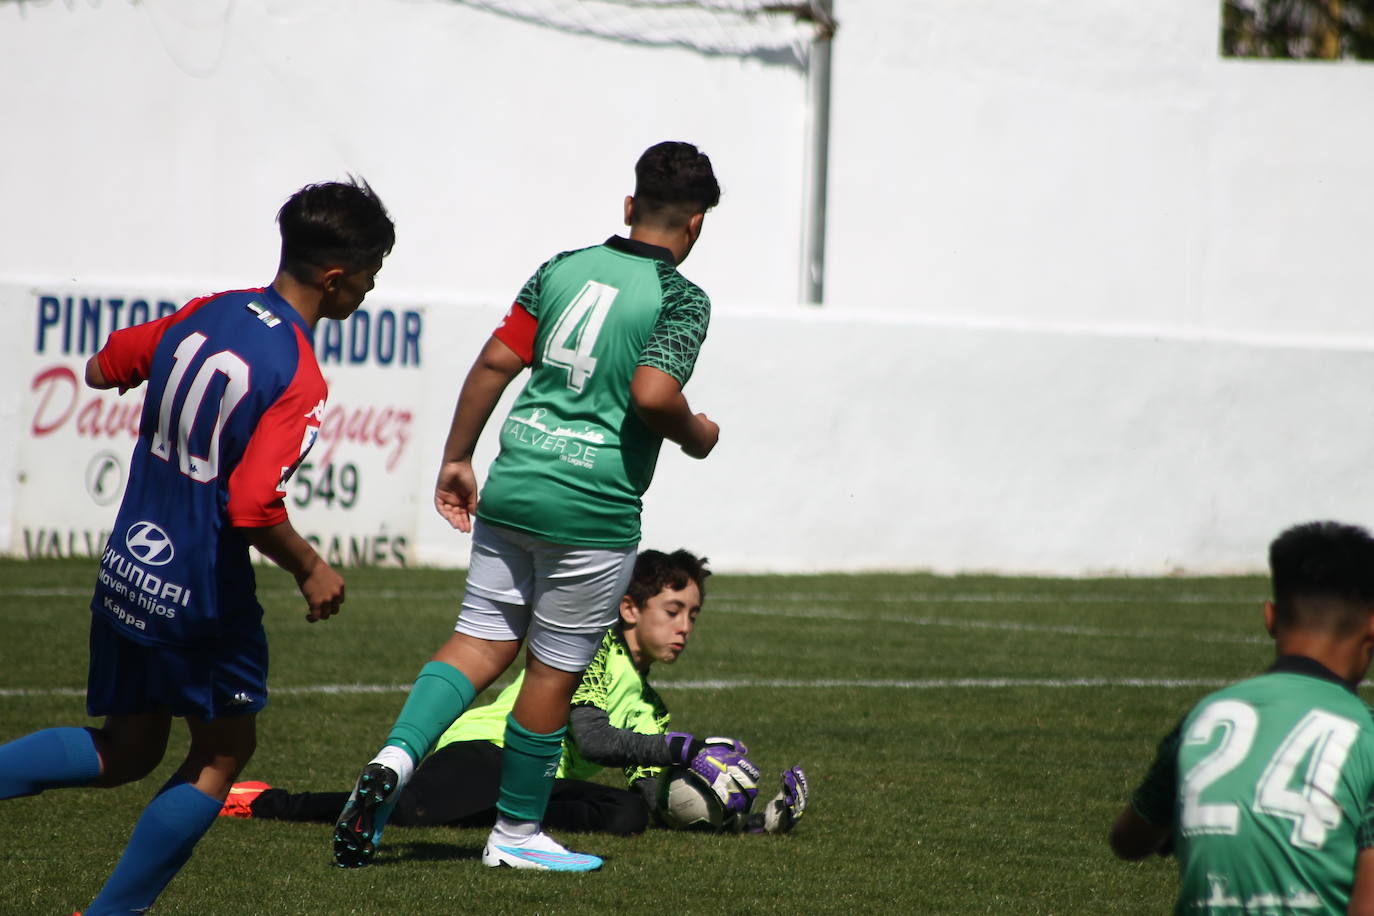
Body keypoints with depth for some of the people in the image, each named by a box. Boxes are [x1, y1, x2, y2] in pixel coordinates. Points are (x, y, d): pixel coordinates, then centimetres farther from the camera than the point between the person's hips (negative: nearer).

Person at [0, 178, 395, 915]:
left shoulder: (203, 315, 1)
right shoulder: (297, 377, -21)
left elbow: (101, 370, 13)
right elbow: (254, 509, -26)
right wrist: (311, 571, -9)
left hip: (126, 572, 7)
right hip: (201, 596, -7)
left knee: (127, 751, 19)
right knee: (223, 752, 14)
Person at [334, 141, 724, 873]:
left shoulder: (562, 268, 9)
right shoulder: (681, 300, -8)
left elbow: (496, 360, 6)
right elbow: (653, 394, -22)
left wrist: (456, 458, 14)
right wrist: (696, 437, -1)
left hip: (511, 486, 5)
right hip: (592, 510, -5)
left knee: (480, 641, 11)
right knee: (553, 670, 7)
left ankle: (395, 758, -13)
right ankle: (517, 833, 18)